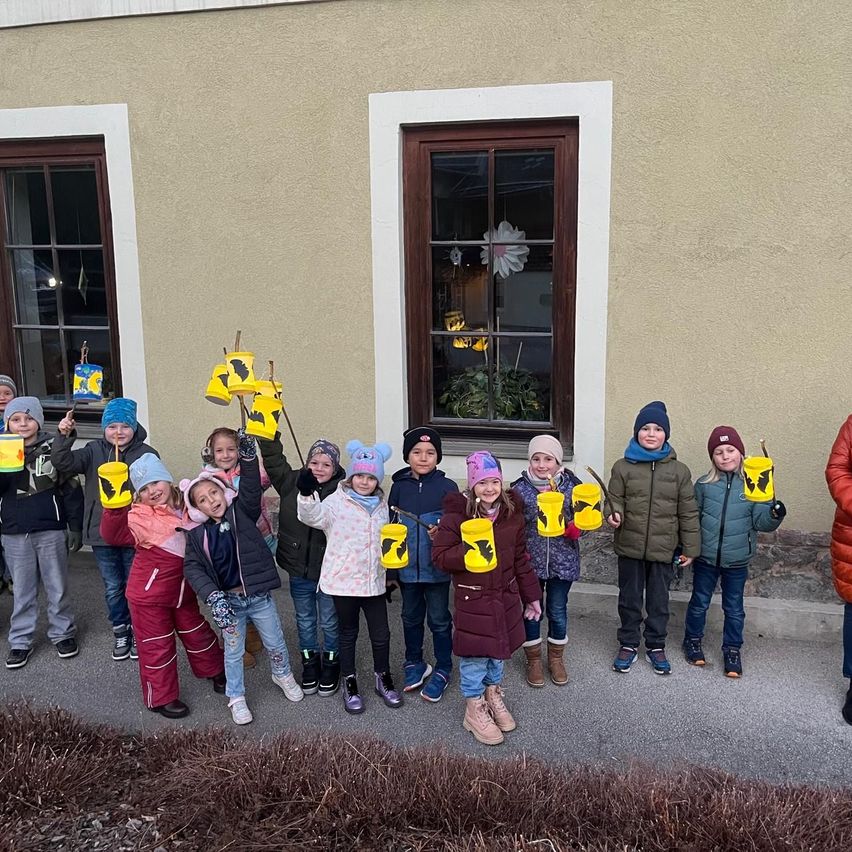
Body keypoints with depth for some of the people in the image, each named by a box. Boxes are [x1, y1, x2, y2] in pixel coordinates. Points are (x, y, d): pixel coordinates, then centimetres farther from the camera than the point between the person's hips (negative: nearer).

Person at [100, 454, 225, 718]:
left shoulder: (186, 506, -1)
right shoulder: (139, 517, -20)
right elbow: (113, 535, -39)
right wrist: (114, 509, -52)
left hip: (182, 590, 5)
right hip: (149, 594, -5)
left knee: (197, 632, 22)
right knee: (157, 646, 6)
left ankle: (215, 671, 45)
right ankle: (161, 697, 25)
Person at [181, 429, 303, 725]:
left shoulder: (241, 512, -6)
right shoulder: (197, 534, -6)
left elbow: (251, 489, -22)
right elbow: (193, 568, -12)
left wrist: (248, 457, -35)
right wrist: (212, 595, -26)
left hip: (259, 597, 0)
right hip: (227, 600, 0)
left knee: (275, 643, 17)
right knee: (234, 651, 15)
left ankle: (283, 675, 46)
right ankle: (236, 697, 35)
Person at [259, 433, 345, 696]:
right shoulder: (292, 482, -5)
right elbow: (272, 458, -9)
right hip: (299, 570, 3)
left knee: (330, 623, 16)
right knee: (305, 622, 21)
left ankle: (330, 666, 37)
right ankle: (309, 665, 41)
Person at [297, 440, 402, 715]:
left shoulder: (382, 506, 8)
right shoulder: (337, 501, -9)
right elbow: (314, 516, -30)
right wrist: (307, 495, -50)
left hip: (373, 581, 4)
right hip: (344, 581, -4)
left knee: (381, 634, 9)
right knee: (348, 634, 11)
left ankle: (383, 678, 32)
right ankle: (349, 684, 28)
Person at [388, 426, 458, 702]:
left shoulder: (447, 487, -9)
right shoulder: (399, 486, 0)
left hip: (436, 567, -3)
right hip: (407, 566, 3)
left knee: (439, 620, 9)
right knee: (411, 617, 18)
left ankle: (442, 670, 24)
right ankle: (414, 664, 36)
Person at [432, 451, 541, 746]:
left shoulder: (512, 512, 1)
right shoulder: (457, 514, -13)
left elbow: (521, 558, 9)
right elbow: (440, 555, -12)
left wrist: (531, 595, 13)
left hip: (505, 596, 5)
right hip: (472, 598, -4)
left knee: (499, 650, 17)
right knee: (475, 655, 3)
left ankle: (493, 696, 40)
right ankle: (474, 710, 22)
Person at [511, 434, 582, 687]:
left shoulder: (571, 486, -5)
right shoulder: (520, 489, -7)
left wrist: (574, 528, -19)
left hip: (563, 562, 1)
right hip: (530, 562, 0)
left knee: (558, 611, 13)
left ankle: (556, 657, 34)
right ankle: (533, 659, 30)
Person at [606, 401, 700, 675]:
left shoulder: (679, 471, -2)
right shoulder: (623, 467, -4)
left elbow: (688, 512, 2)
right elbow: (615, 499, 2)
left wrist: (690, 548, 3)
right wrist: (613, 514, -22)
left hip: (664, 549, 0)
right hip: (630, 548, 0)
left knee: (659, 601, 13)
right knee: (630, 599, 13)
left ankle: (656, 646, 31)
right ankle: (628, 645, 30)